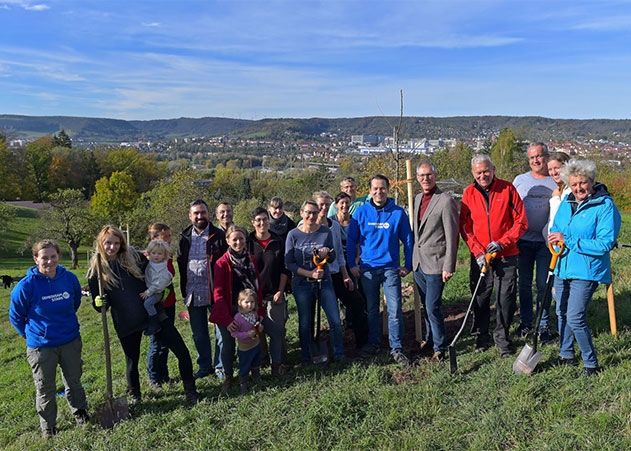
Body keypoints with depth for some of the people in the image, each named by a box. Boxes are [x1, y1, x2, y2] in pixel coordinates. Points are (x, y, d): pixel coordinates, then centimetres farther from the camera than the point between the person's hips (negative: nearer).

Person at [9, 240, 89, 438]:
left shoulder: (70, 278, -9)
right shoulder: (26, 285, -19)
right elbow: (15, 316, -3)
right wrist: (29, 334, 5)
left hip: (71, 341, 3)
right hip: (41, 346, -3)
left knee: (74, 381, 19)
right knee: (45, 389, 12)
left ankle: (79, 411, 42)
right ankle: (48, 425, 32)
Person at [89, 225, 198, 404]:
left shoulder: (133, 256, -2)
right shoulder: (96, 270, -5)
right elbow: (98, 304, -1)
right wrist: (99, 303, -22)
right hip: (126, 324, -1)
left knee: (182, 352, -2)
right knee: (132, 362, 15)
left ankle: (190, 390, 15)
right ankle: (134, 396, 42)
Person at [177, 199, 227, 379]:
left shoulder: (219, 236, -4)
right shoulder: (185, 238, 7)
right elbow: (181, 264, 10)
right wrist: (184, 291, 5)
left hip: (215, 291, -3)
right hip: (193, 294, 4)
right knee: (199, 333, 13)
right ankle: (204, 366, 28)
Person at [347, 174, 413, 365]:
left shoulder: (398, 212, -1)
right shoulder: (361, 212, 0)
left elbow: (407, 240, 4)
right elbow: (351, 240, 4)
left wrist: (408, 265, 2)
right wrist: (352, 264, -2)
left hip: (391, 268, -1)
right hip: (367, 269, 1)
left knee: (395, 310, -4)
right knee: (371, 309, 13)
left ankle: (396, 348, 7)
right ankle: (373, 343, 27)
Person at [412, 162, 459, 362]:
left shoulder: (446, 201, -12)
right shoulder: (417, 199, 10)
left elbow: (452, 237, -13)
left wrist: (448, 267, -15)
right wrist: (412, 259, 13)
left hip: (435, 263, -7)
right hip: (418, 263, 7)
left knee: (433, 307, -4)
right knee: (426, 306, 18)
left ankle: (439, 347, 11)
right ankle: (429, 339, 34)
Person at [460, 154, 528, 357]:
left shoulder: (508, 189, -4)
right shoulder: (469, 193, 1)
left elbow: (521, 222, -4)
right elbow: (465, 226, 1)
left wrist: (502, 243, -14)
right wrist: (477, 251, -9)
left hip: (506, 256, -1)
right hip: (480, 256, 2)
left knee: (506, 298, 4)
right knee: (480, 298, 9)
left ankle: (502, 336, 22)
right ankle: (481, 336, 25)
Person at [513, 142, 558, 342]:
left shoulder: (556, 182, 1)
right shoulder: (520, 180, 6)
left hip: (546, 241, -2)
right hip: (523, 239, 2)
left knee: (544, 284, 3)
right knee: (524, 283, 10)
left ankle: (543, 325, 15)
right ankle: (525, 321, 24)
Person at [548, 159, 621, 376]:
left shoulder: (605, 205, -13)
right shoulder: (566, 203, 7)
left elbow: (605, 244, -20)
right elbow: (555, 228, 17)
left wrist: (568, 241, -23)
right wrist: (555, 238, -8)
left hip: (586, 271, -7)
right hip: (562, 267, 7)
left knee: (575, 318, -9)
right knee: (562, 313, 16)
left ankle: (591, 363, 10)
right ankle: (566, 355, 35)